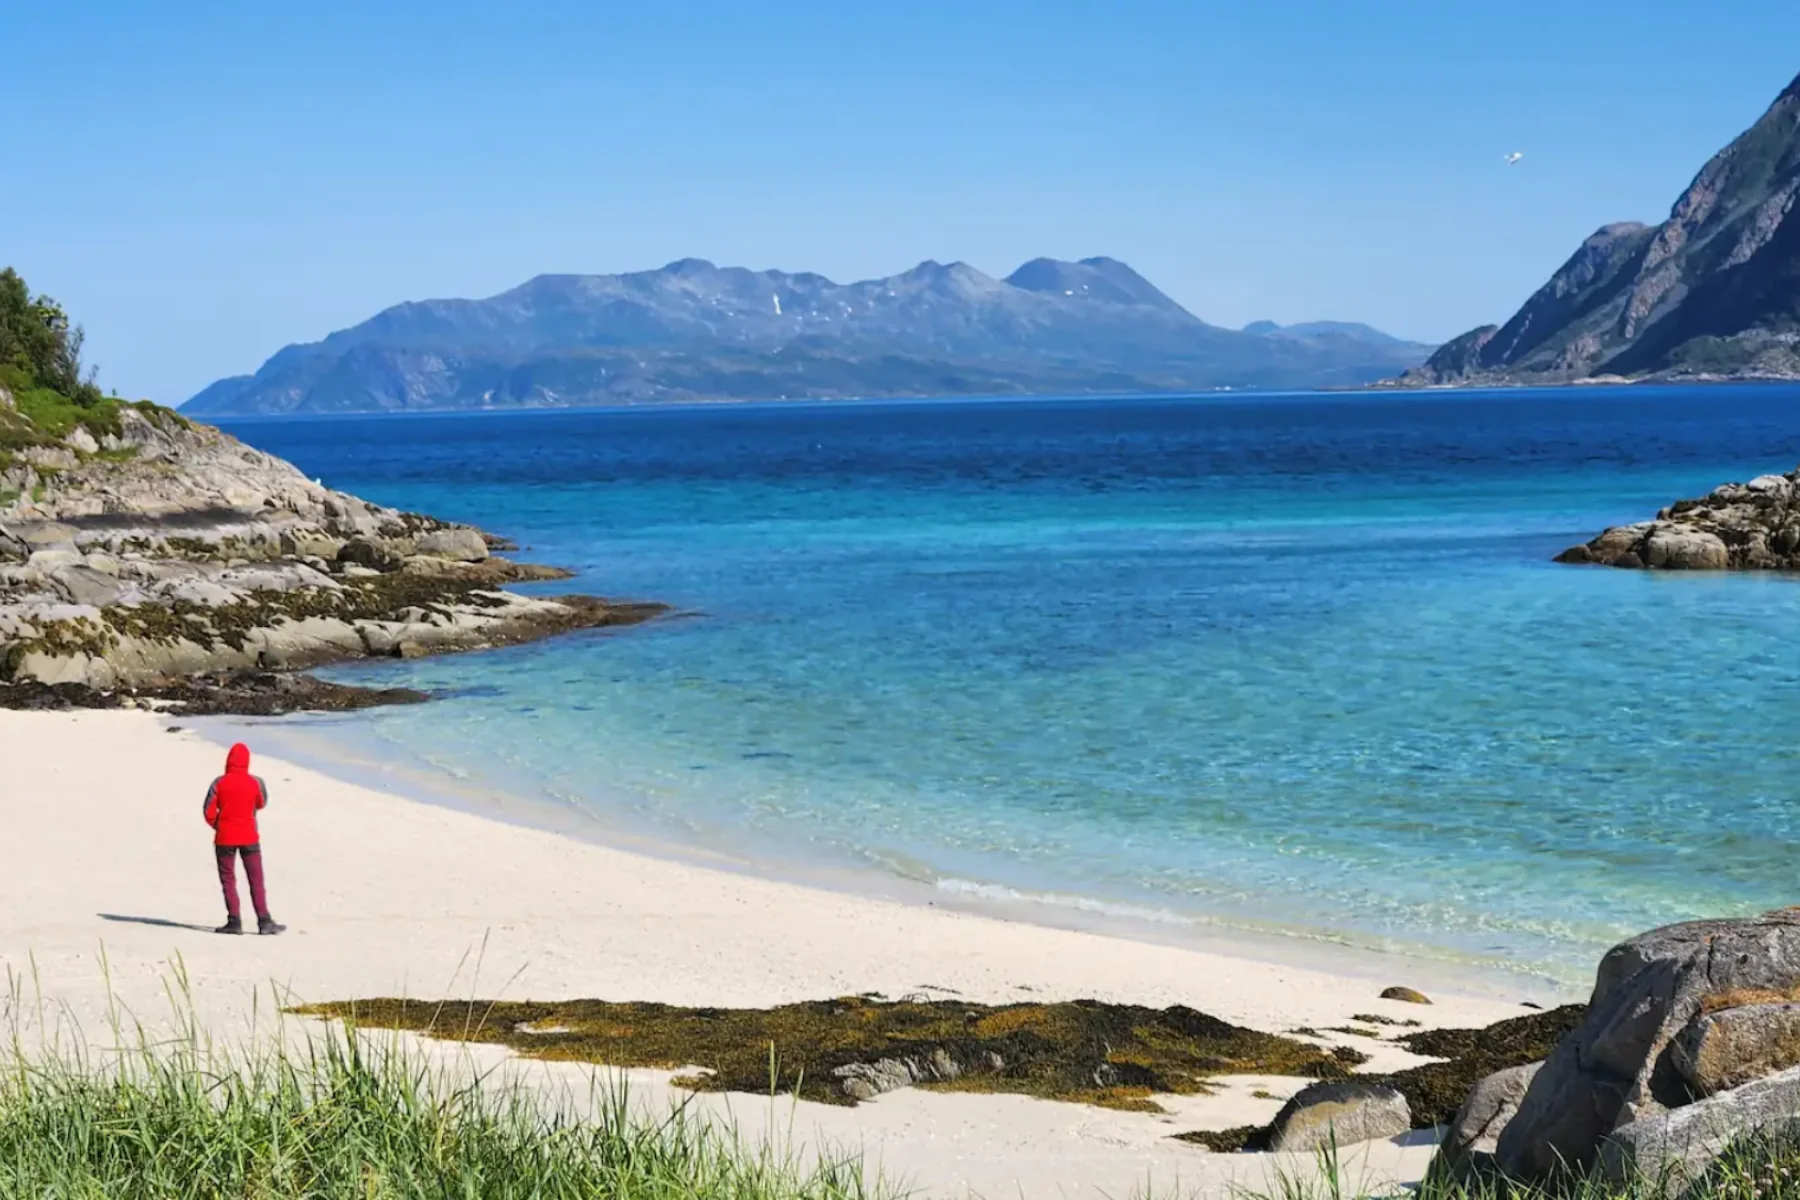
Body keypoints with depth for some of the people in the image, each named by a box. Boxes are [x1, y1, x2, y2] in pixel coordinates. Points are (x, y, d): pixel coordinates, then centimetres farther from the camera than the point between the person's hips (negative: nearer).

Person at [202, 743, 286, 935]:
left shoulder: (219, 783, -8)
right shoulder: (254, 783, -6)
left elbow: (209, 812, -7)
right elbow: (261, 804, 11)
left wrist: (217, 826, 11)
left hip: (224, 838, -1)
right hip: (249, 837, 1)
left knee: (228, 880, 7)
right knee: (256, 880, 5)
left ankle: (234, 921, 1)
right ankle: (264, 921, 0)